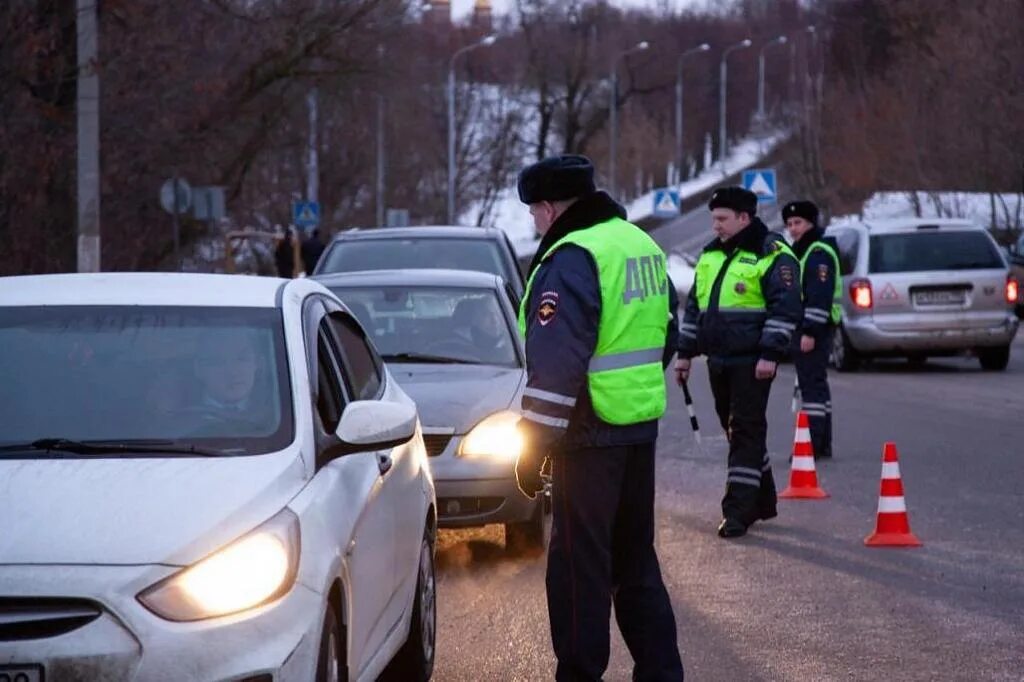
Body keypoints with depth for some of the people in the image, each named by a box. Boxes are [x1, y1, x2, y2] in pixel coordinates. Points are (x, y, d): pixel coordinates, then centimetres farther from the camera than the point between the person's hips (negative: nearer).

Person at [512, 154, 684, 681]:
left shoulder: (571, 258, -17)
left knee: (579, 563, -2)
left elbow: (556, 363, -22)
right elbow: (667, 335, 22)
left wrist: (533, 445, -18)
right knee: (636, 558, 17)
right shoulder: (640, 243, 12)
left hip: (590, 433, -9)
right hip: (642, 426, 9)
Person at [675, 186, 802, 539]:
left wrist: (770, 354, -19)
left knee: (746, 432, -9)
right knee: (735, 430, 13)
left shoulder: (772, 256, -8)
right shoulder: (710, 256, 16)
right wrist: (685, 352, 18)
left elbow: (785, 308, -14)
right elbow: (694, 307, 22)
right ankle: (762, 502, 25)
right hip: (719, 361, 8)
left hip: (751, 362, -8)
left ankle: (738, 510, -10)